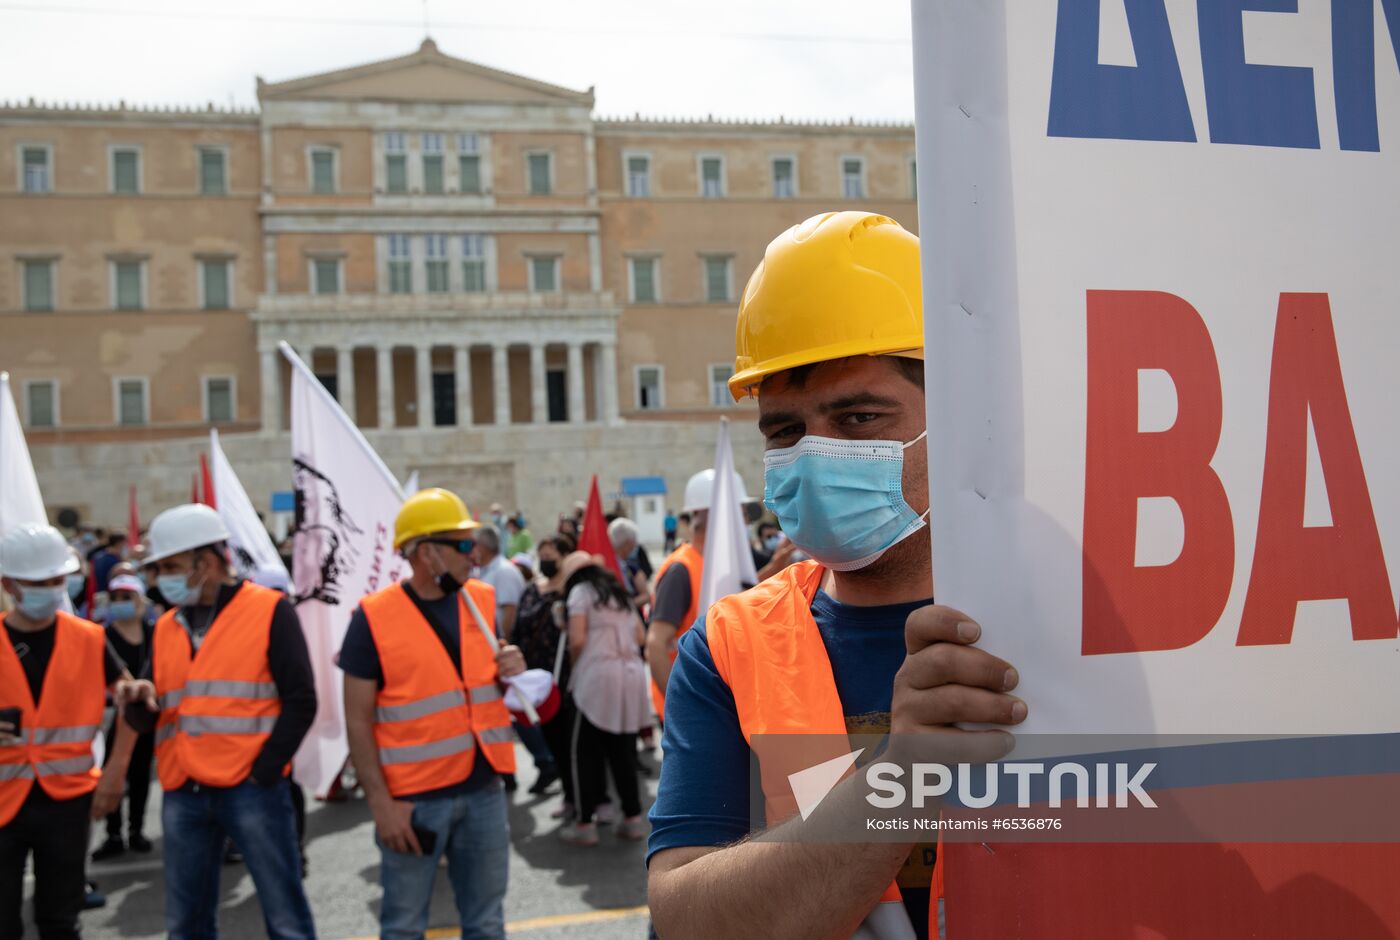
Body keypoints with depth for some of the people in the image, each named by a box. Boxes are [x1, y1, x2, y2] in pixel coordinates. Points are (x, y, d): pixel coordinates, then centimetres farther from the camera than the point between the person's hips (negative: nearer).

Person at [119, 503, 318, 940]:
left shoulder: (270, 611, -4)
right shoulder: (166, 627, 14)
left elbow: (300, 701, -8)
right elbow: (147, 714, 16)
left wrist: (263, 772, -12)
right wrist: (140, 700, -7)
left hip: (251, 790, -6)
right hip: (182, 795, 6)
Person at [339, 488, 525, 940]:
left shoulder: (483, 600, 4)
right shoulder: (374, 616, -10)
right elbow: (358, 719, -9)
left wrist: (508, 672, -6)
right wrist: (381, 803, -14)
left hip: (483, 790, 4)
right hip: (414, 798, -4)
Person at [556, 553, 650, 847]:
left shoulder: (580, 591, 1)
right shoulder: (621, 593, 20)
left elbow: (577, 640, -8)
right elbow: (639, 637, 15)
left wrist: (574, 667, 8)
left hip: (598, 675, -6)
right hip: (633, 673, 6)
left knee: (585, 751, 3)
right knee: (624, 751, 13)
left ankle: (585, 823, 4)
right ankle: (633, 818, 14)